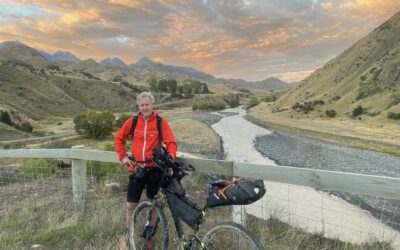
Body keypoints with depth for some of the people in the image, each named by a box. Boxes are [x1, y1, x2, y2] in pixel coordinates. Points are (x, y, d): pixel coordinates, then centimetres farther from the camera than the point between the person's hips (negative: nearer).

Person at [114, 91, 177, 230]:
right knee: (131, 204, 5)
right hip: (136, 167, 1)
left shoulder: (161, 122, -4)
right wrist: (123, 156, 6)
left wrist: (170, 157, -21)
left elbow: (171, 142, -5)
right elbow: (119, 138, 13)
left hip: (154, 168, -1)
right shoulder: (132, 121, 1)